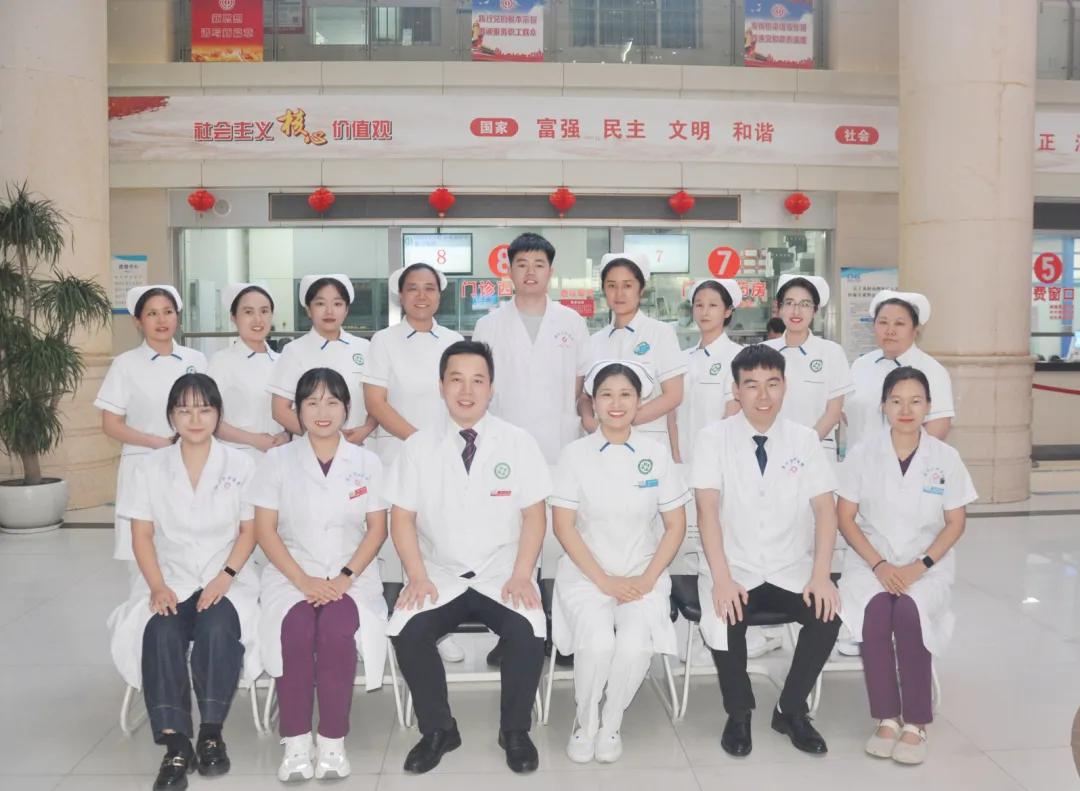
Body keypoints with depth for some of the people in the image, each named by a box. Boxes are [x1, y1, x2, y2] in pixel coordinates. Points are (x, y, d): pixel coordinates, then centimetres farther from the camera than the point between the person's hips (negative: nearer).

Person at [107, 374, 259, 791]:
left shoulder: (240, 464, 4)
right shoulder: (149, 467, 7)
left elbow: (249, 530, 2)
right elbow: (142, 535, 2)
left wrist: (225, 577, -15)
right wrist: (158, 587, -13)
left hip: (225, 579, -1)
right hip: (169, 579, 1)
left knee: (217, 628, -33)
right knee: (160, 632, -31)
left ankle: (211, 732, -19)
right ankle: (175, 744, -29)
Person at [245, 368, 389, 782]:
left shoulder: (366, 462, 8)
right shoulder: (277, 460, 5)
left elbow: (377, 528, 5)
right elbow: (265, 530, 1)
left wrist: (345, 577, -11)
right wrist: (303, 580, -13)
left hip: (352, 575, 0)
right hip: (292, 574, 0)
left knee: (337, 629, -31)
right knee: (296, 630, -31)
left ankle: (332, 741, -18)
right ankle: (295, 742, -19)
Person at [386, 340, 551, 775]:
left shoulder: (519, 443, 2)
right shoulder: (418, 446, 5)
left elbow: (533, 515, 1)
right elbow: (402, 517, 3)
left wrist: (521, 575, -11)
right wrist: (417, 576, -10)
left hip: (503, 577, -1)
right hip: (440, 576, 1)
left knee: (527, 632, -28)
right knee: (407, 632, -25)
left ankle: (514, 730, 0)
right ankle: (438, 729, 1)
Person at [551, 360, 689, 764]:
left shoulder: (657, 453, 2)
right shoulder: (575, 453, -2)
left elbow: (676, 526, 4)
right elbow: (564, 527, -4)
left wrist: (647, 579, -9)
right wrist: (605, 580, -12)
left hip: (642, 574, 1)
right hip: (586, 573, -1)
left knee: (635, 645, -26)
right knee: (597, 642, -27)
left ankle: (611, 724, 3)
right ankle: (585, 723, 3)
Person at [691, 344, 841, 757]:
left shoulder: (805, 439, 3)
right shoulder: (714, 437, -3)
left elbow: (825, 510, -1)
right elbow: (708, 510, -12)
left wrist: (821, 576, -16)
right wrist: (722, 579, -23)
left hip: (792, 573, 2)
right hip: (735, 571, -2)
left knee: (828, 613, -26)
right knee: (725, 619, -31)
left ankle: (791, 710, 1)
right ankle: (738, 714, 0)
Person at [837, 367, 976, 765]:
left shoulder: (946, 458, 0)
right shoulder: (862, 455, -1)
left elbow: (955, 523, 3)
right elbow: (846, 518, 0)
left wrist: (921, 565, -11)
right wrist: (879, 565, -13)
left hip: (928, 564, 0)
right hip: (871, 560, 0)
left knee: (909, 611, -31)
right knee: (875, 611, -30)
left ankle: (915, 723, -16)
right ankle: (886, 718, -15)